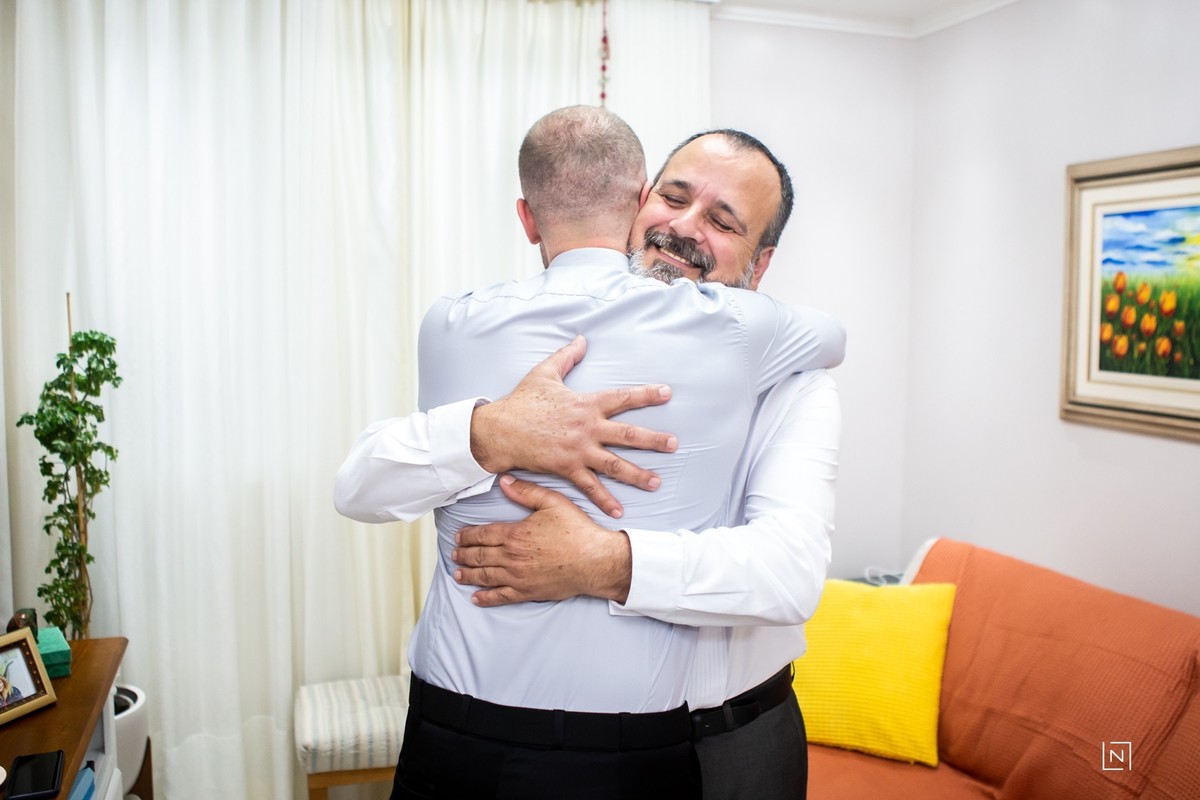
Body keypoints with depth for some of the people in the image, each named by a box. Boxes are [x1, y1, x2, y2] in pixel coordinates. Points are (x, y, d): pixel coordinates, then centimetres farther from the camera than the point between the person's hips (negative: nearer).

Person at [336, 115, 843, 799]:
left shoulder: (787, 378, -10)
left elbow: (792, 570, -26)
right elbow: (360, 488, -16)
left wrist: (601, 561, -37)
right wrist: (490, 430, -35)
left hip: (727, 740, 0)